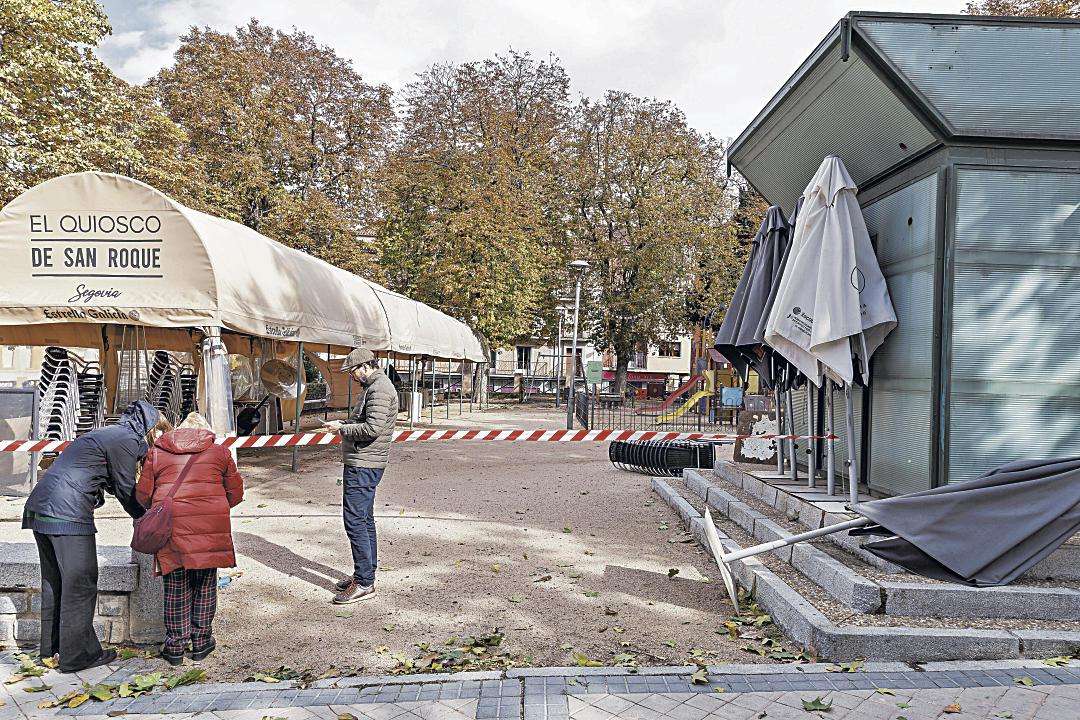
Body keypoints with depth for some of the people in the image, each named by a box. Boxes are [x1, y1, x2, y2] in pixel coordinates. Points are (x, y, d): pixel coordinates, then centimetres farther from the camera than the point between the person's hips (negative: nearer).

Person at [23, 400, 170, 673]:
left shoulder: (111, 433, 21)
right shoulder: (126, 441, -8)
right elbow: (126, 492, -4)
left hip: (39, 507, 10)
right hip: (68, 514, -10)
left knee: (54, 580, 19)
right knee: (80, 583, 0)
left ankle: (52, 646, 30)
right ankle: (77, 655, 7)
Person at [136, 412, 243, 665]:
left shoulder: (156, 453, 15)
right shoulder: (219, 452, 13)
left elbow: (142, 494, 11)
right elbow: (235, 493, 14)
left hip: (171, 526, 1)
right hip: (211, 527, -1)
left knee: (176, 586, 11)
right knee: (205, 583, 11)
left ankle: (175, 646, 17)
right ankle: (201, 643, 19)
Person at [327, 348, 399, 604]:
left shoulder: (379, 389, -15)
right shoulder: (373, 386, 18)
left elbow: (373, 428, -25)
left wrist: (343, 429, -13)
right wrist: (345, 425, 8)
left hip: (362, 465, -11)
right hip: (363, 464, 11)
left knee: (355, 520, -9)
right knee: (364, 519, 16)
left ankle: (364, 583, -4)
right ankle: (366, 573, 25)